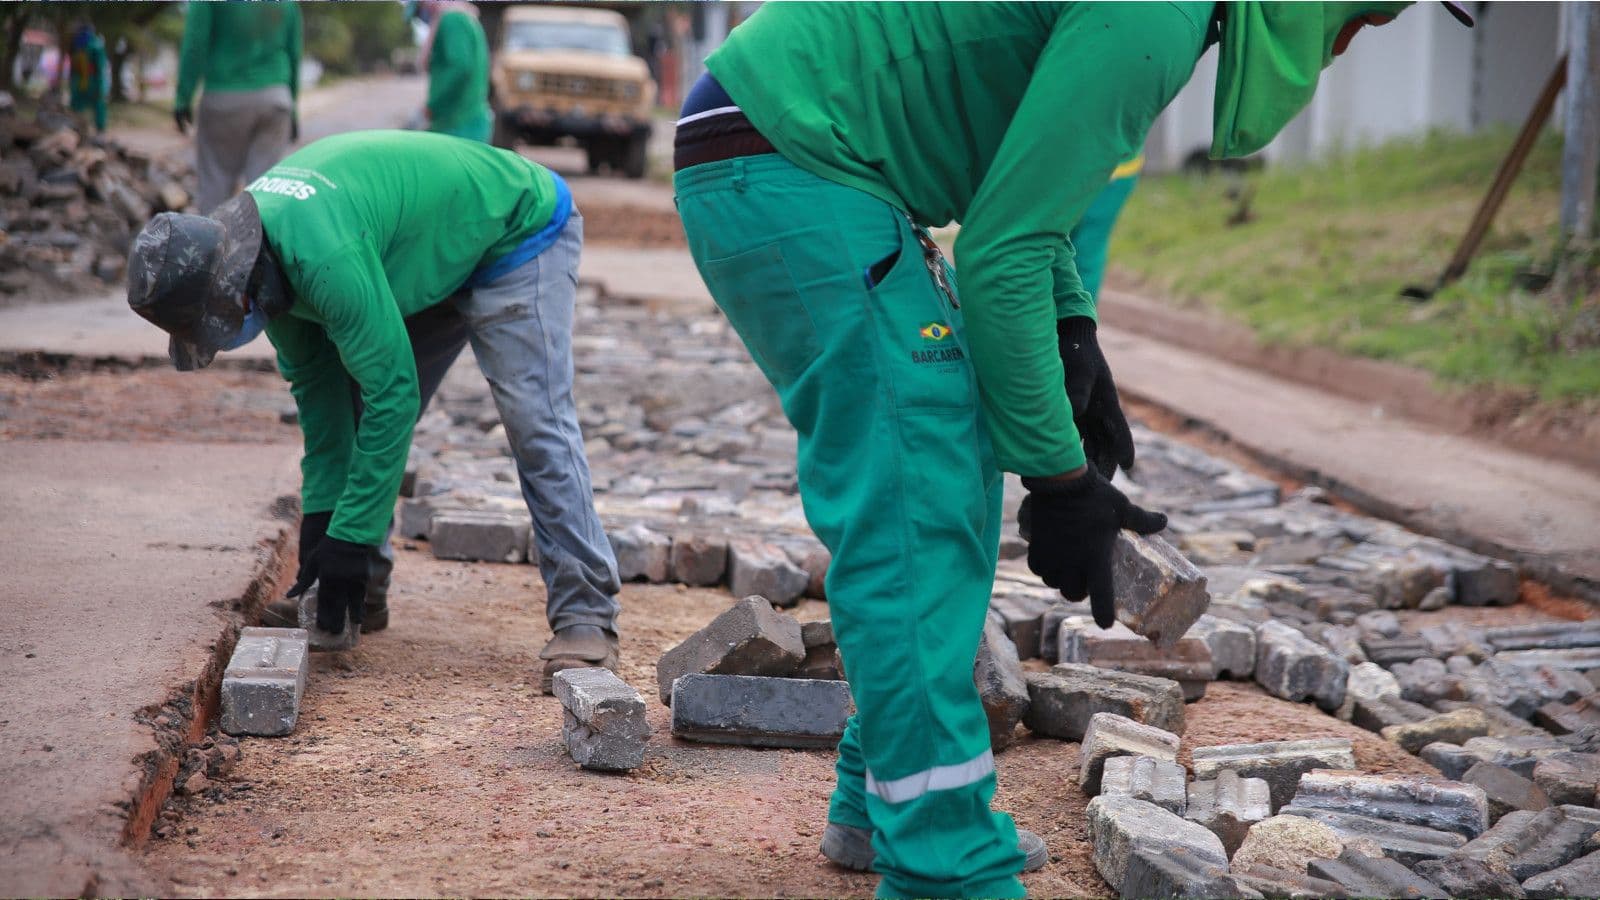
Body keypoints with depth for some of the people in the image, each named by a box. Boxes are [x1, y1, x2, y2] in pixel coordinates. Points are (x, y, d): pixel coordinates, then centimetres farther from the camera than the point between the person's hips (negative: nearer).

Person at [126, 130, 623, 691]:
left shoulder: (325, 258, -40)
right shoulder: (258, 251, -10)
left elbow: (392, 391, -35)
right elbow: (315, 378, -1)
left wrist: (351, 536, -29)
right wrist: (321, 509, -3)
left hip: (519, 230, -9)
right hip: (435, 265, 9)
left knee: (537, 427, -20)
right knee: (360, 416, 5)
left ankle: (585, 618, -19)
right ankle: (363, 594, 14)